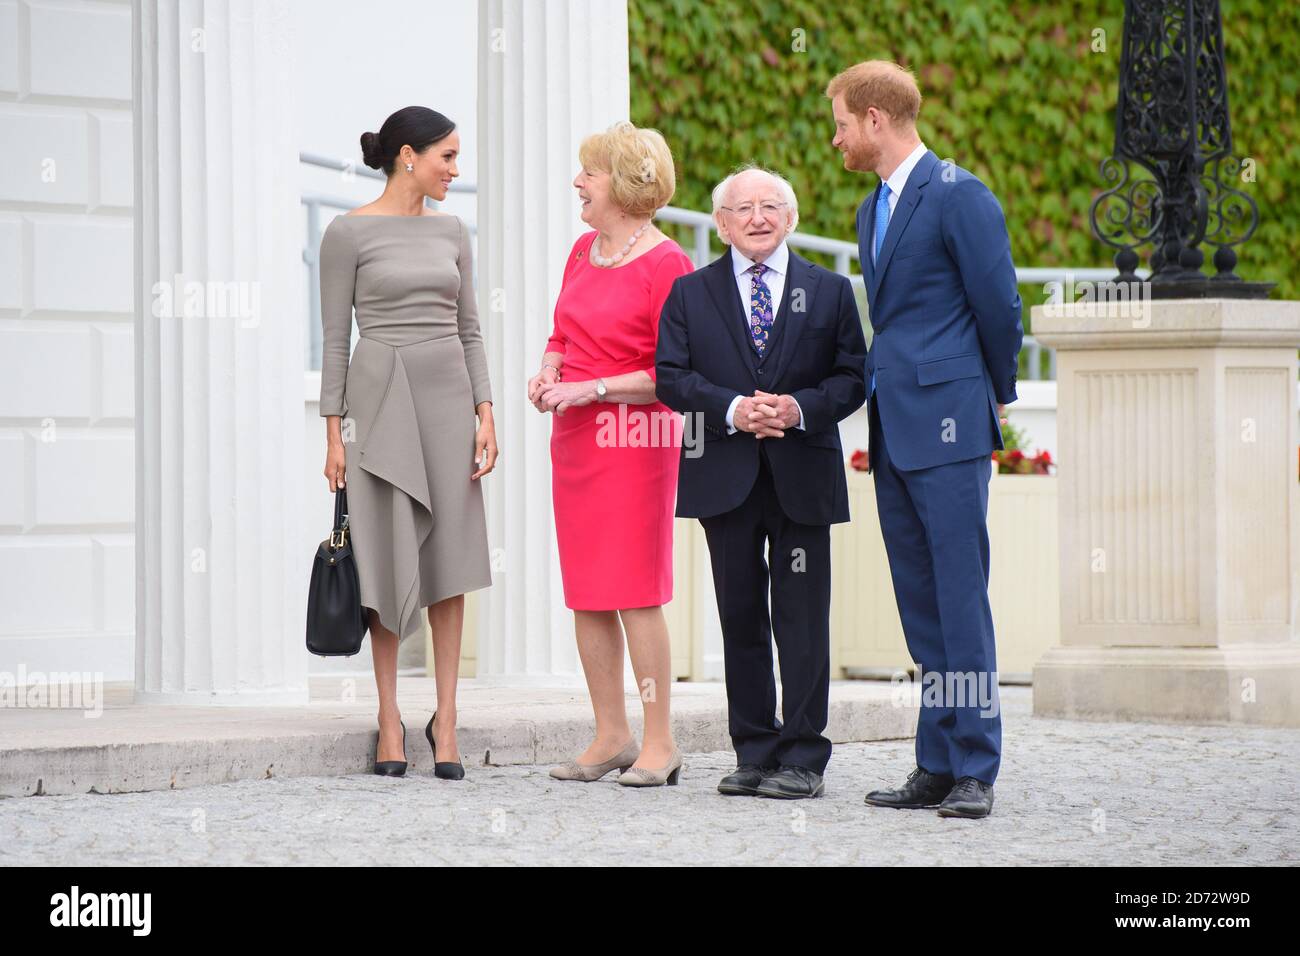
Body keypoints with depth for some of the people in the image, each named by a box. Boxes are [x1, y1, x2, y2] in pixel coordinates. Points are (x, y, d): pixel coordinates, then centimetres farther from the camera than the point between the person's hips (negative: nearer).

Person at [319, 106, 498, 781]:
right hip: (380, 396, -4)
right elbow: (336, 338, -2)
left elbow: (469, 329, 13)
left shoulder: (450, 232, 11)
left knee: (449, 555, 1)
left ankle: (445, 719, 4)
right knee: (387, 561, -2)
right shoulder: (349, 233, -2)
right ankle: (390, 720, 4)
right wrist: (335, 433, -6)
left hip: (447, 396, 4)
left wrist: (485, 413, 3)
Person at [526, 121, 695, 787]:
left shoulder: (665, 263, -11)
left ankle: (660, 744, -2)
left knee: (636, 593, -8)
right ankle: (611, 737, 14)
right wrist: (547, 374, 3)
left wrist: (590, 388, -16)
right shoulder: (584, 250, 12)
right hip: (574, 437, 8)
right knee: (585, 593, 7)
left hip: (636, 439, -8)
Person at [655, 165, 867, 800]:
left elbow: (853, 377, 3)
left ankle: (802, 758, 1)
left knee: (801, 619, -3)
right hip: (726, 478, 1)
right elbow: (672, 376, 0)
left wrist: (803, 408, -15)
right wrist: (732, 410, -15)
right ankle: (753, 753, 13)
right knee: (740, 617, 6)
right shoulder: (690, 295, 9)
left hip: (803, 480, -1)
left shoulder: (829, 292, 8)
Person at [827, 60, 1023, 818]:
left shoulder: (958, 196, -8)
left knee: (961, 599, -8)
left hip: (947, 426, -9)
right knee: (922, 607, 9)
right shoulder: (874, 210, 19)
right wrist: (882, 392, 17)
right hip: (894, 431, 9)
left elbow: (999, 305, -7)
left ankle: (977, 769, -6)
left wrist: (997, 394, 4)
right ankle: (938, 765, 12)